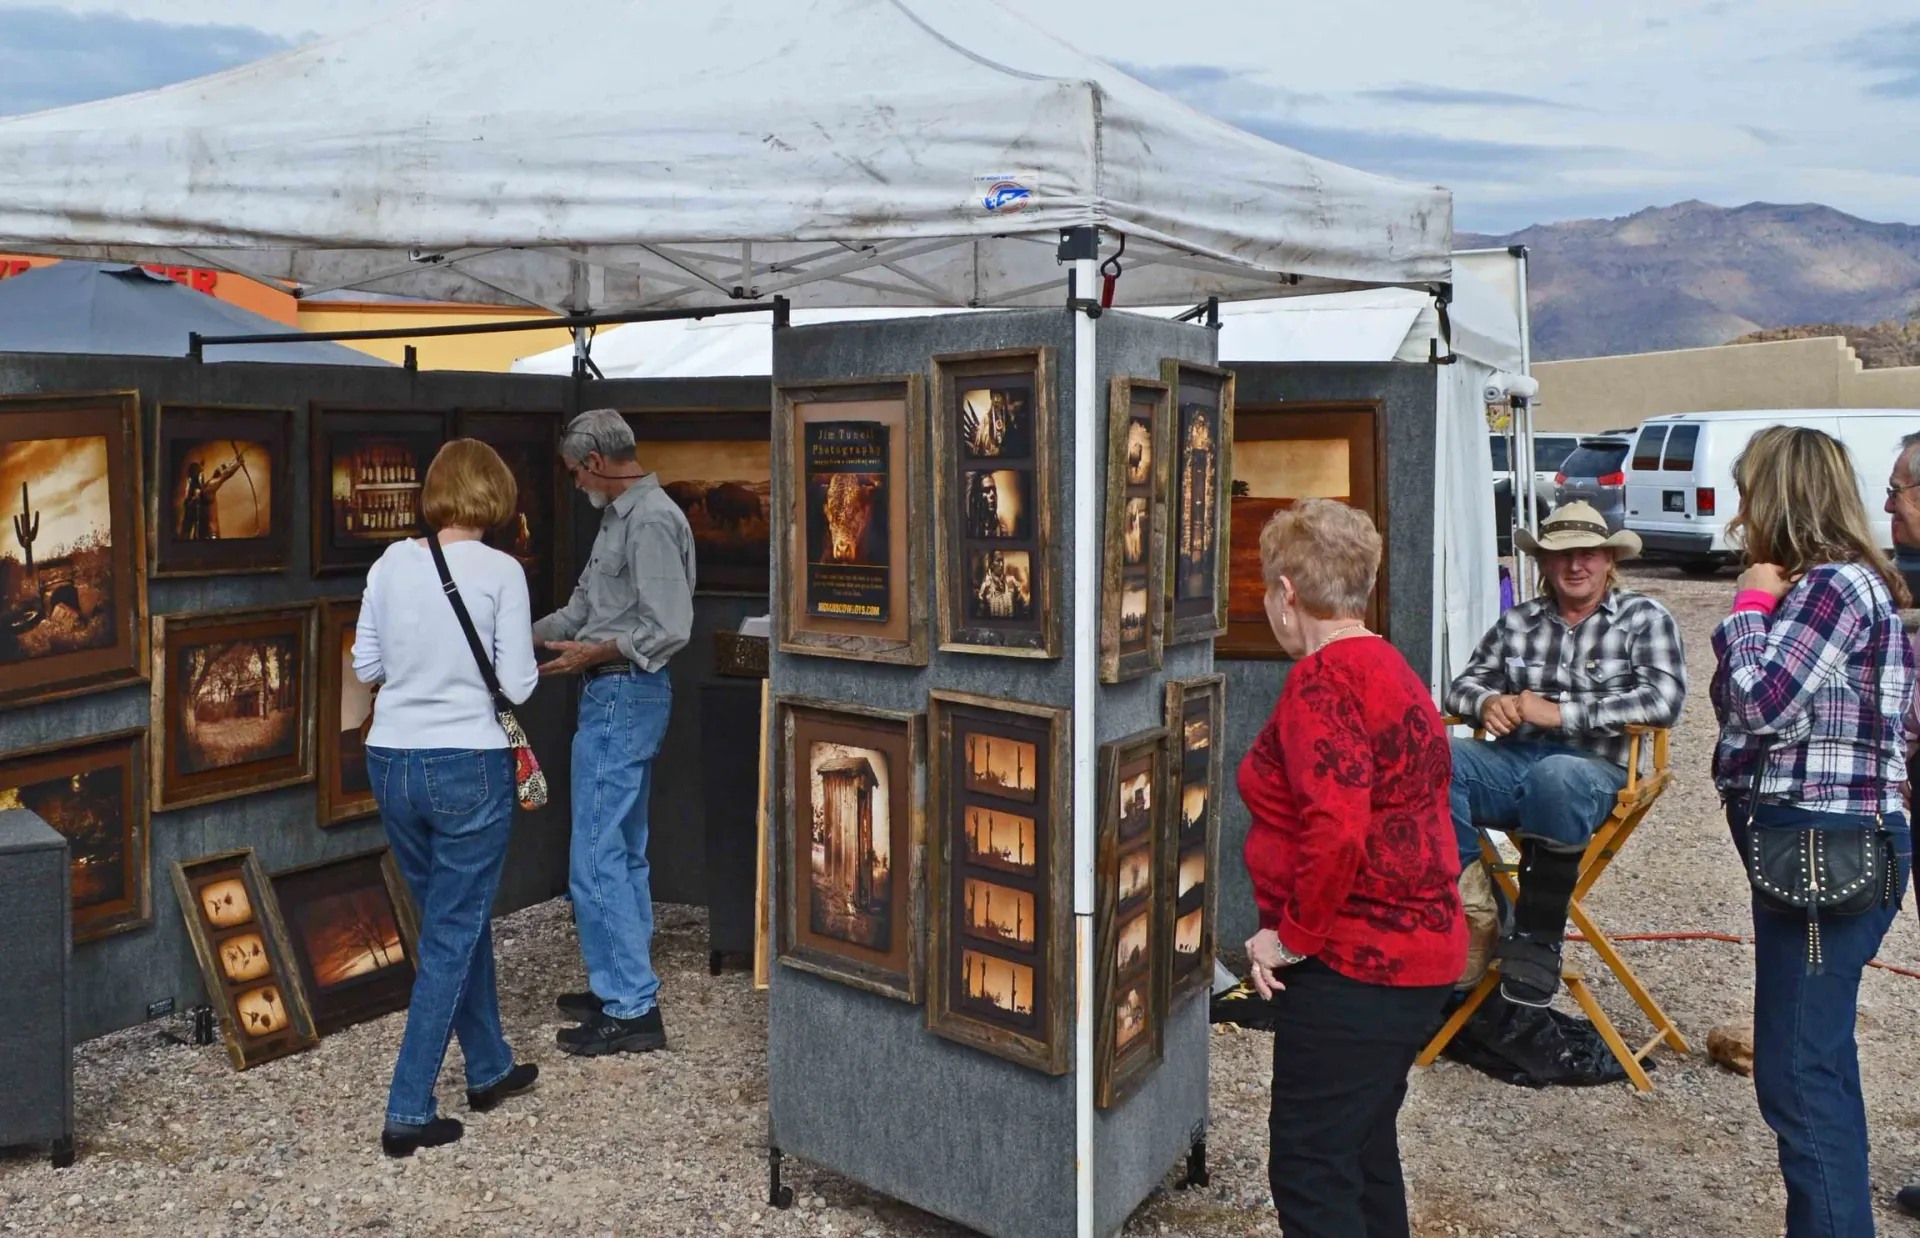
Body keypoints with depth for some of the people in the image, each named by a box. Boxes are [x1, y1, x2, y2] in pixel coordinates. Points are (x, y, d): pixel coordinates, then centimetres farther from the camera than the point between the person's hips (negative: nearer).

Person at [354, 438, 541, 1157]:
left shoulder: (392, 563, 1)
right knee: (451, 936, 5)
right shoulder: (500, 571, -11)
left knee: (460, 918, 21)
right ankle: (408, 1113, 6)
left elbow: (365, 666, 8)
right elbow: (517, 684, -10)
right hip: (469, 767, -5)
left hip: (391, 763, 5)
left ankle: (490, 1069, 36)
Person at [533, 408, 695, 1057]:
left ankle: (630, 1012, -2)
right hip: (617, 697, 11)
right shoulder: (621, 517, 16)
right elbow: (583, 608, 21)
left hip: (623, 696, -11)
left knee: (597, 859, -8)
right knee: (623, 852, 16)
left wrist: (593, 654, -16)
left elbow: (669, 629, -23)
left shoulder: (651, 522, -16)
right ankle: (626, 988, 25)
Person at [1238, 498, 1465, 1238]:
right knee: (1364, 1154, 21)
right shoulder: (1390, 668, 12)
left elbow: (1336, 831, -30)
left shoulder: (1322, 681, -18)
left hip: (1354, 966, -10)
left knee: (1309, 1170, -2)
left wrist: (1292, 935, -17)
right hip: (1417, 951, 10)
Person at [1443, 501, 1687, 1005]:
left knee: (1554, 776, -40)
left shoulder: (1644, 618, 8)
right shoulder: (1517, 622, 19)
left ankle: (1537, 941, -27)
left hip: (1595, 771, -3)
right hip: (1511, 764, 4)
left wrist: (1559, 713, -13)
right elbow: (1463, 686, 21)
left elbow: (1662, 700, -8)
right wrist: (1488, 703, -5)